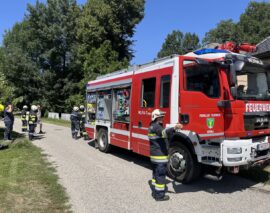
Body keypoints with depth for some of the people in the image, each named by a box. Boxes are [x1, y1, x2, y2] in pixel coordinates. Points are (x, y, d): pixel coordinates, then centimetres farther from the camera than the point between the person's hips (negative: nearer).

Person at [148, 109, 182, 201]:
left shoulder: (152, 126, 14)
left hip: (153, 155, 10)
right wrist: (174, 128, -55)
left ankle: (155, 192, 29)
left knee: (156, 173, 18)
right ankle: (159, 196, 8)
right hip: (160, 155, -10)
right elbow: (164, 132, -41)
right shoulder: (157, 127, -18)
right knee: (161, 175, -1)